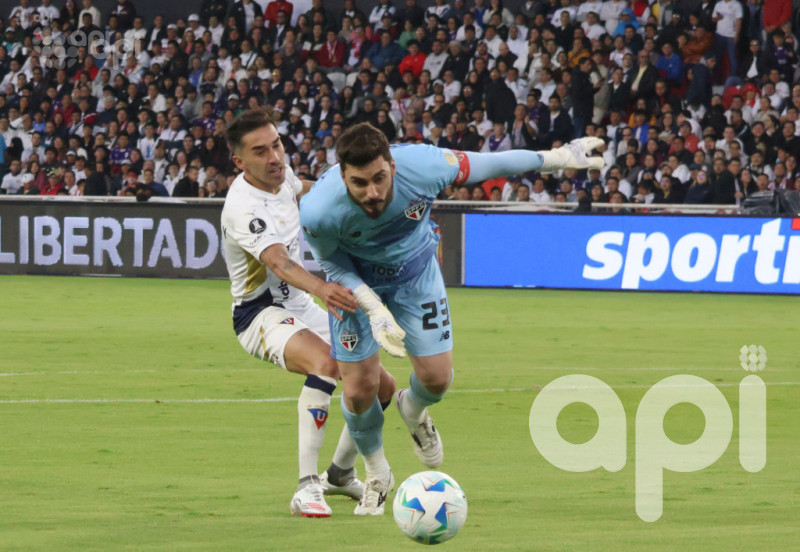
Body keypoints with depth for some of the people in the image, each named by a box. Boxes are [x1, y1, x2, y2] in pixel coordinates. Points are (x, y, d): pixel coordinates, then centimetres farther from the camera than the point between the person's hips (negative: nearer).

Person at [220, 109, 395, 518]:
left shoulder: (280, 174, -1)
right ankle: (307, 486, -41)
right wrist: (320, 287, -63)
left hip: (302, 311, 9)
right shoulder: (243, 207, -28)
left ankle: (340, 474, 31)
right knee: (326, 362, -38)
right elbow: (278, 262, -46)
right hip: (261, 314, -9)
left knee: (382, 387, 6)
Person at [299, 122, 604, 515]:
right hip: (356, 279, -1)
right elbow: (333, 265, -14)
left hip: (415, 270, 1)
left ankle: (413, 411, 39)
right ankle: (377, 475, 25)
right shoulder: (318, 211, -37)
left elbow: (487, 165, -17)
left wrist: (558, 158, -4)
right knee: (360, 389, -5)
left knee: (437, 377, -1)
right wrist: (374, 308, -28)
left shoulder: (421, 167, -36)